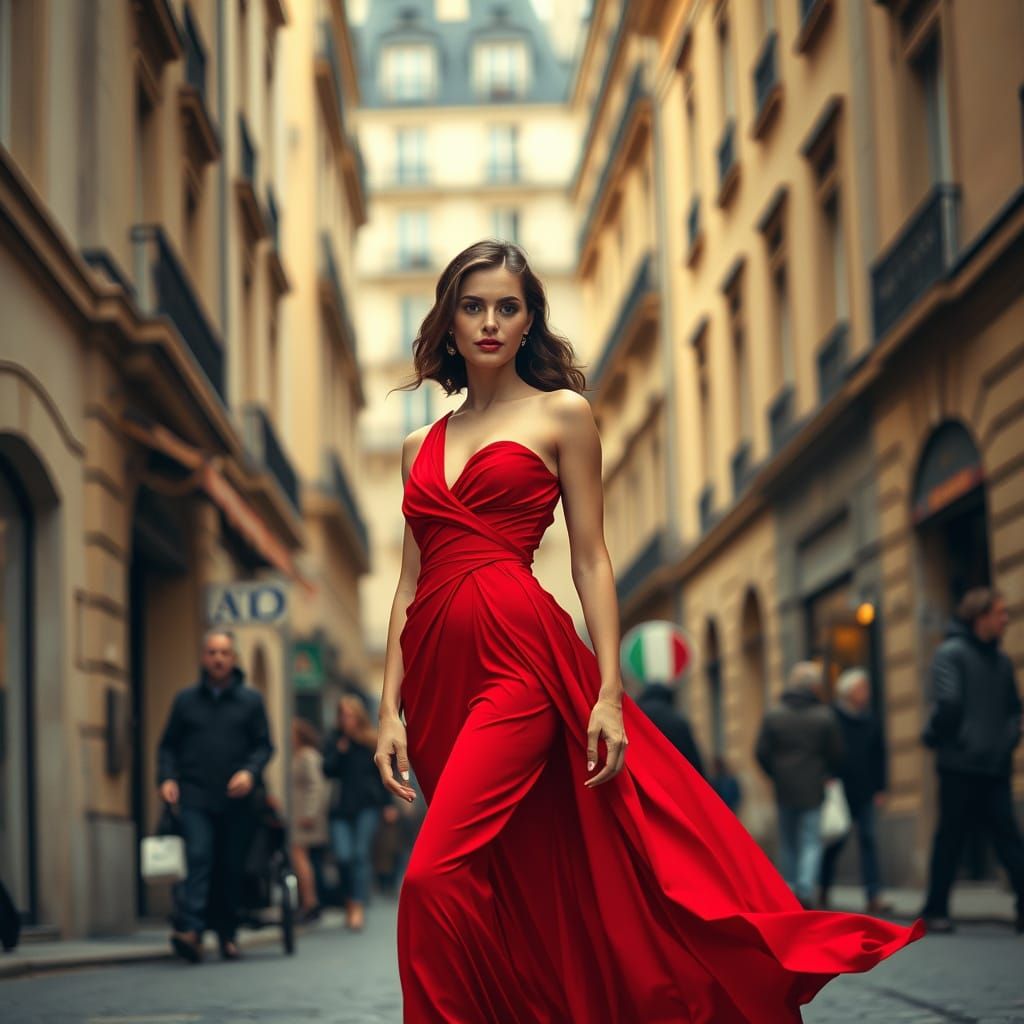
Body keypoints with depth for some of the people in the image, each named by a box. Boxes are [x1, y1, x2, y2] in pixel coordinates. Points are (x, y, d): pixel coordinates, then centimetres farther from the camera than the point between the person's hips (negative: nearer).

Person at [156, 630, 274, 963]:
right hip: (195, 798, -1)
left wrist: (250, 772, -11)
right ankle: (190, 928, -28)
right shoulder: (186, 700, 13)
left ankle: (227, 934, 14)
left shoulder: (251, 700, 11)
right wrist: (167, 778, -2)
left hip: (237, 800, 1)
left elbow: (264, 745, 7)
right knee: (198, 857, -18)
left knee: (232, 868, 3)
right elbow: (168, 745, 15)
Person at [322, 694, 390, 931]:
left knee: (361, 853, -11)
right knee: (344, 856, -8)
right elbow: (327, 770, -1)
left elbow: (384, 774, 5)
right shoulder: (335, 740, 7)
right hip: (341, 807, 2)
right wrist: (339, 752, -16)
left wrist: (388, 804, 2)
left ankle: (358, 907, -11)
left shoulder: (373, 742, 1)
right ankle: (351, 900, 16)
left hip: (367, 807, -2)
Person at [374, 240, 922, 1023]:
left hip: (521, 659, -5)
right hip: (438, 668, 5)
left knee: (434, 880, -19)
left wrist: (609, 694, -7)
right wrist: (390, 708, 6)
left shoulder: (562, 415, 6)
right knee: (515, 897, 9)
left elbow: (591, 561, 1)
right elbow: (410, 583, 15)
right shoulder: (422, 446, 18)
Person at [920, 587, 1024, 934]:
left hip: (995, 767, 5)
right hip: (960, 765, -5)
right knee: (950, 838, 2)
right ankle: (936, 909, 9)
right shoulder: (951, 654, -7)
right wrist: (937, 737, -6)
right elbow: (948, 705, -18)